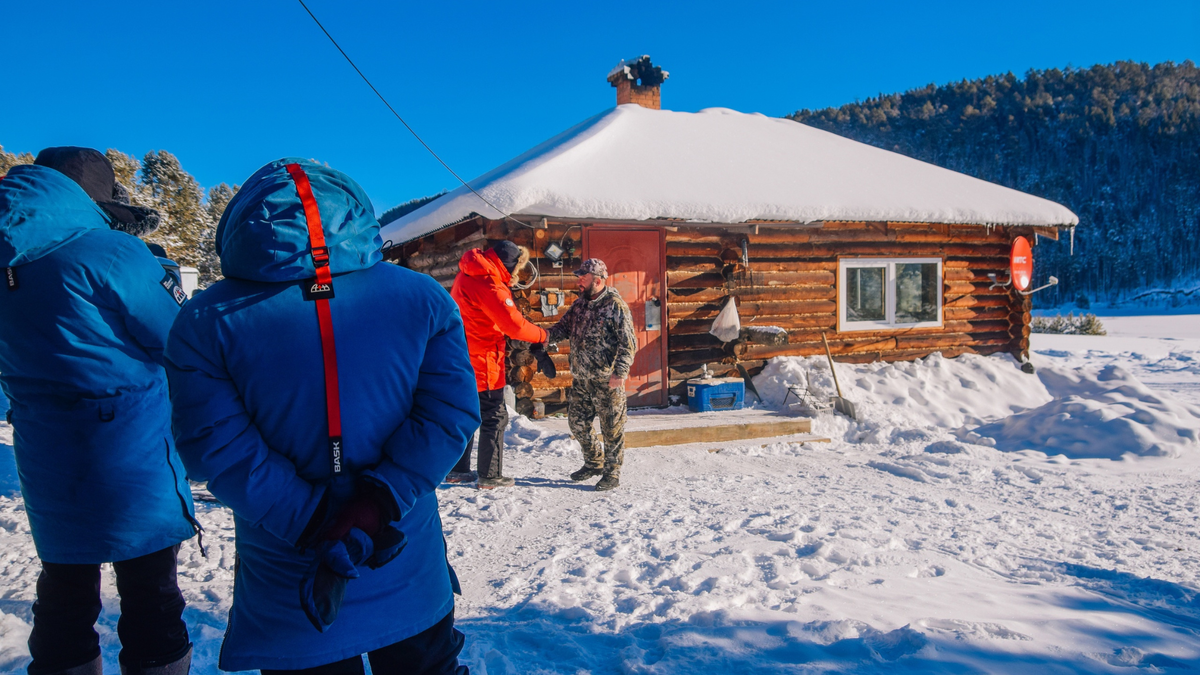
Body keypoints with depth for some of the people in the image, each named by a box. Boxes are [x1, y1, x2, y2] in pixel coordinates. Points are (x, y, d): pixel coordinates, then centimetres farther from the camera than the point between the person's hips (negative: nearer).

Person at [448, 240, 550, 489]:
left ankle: (458, 470, 27)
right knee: (494, 417, 1)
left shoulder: (468, 275, 9)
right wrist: (543, 335, -9)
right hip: (481, 363, -10)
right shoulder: (489, 284, -21)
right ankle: (490, 476, 7)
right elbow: (514, 325, -23)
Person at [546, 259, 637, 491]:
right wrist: (546, 336, -9)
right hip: (580, 379, 8)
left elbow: (628, 343, -14)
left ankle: (612, 472, 17)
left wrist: (619, 372, -22)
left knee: (611, 428, 3)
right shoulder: (580, 303, 10)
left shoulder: (615, 305, -12)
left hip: (606, 381, -7)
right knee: (577, 422, 15)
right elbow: (564, 327, 13)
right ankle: (594, 463, 34)